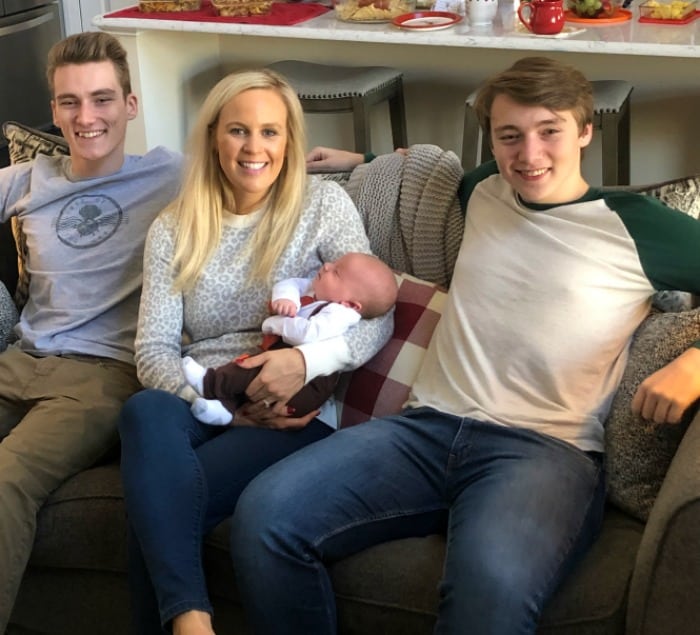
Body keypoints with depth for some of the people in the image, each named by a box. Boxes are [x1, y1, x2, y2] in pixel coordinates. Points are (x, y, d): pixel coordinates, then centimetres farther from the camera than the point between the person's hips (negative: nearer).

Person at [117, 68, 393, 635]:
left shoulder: (324, 204, 6)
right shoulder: (173, 228, 13)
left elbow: (377, 319, -2)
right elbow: (154, 350, 5)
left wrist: (307, 360, -22)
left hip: (293, 418, -3)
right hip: (194, 408, 3)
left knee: (156, 507, -32)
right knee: (145, 411, -37)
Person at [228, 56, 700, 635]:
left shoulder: (638, 227, 7)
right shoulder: (481, 193, 22)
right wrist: (358, 162, 39)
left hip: (548, 449, -4)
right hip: (428, 428, 5)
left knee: (492, 583, -40)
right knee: (263, 516, -22)